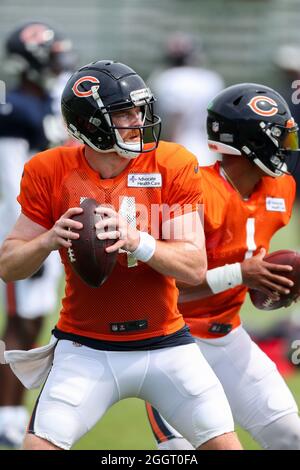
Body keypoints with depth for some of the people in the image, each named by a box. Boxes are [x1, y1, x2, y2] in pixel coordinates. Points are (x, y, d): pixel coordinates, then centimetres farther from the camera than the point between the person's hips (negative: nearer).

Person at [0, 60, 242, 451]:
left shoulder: (171, 166, -8)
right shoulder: (50, 173, -7)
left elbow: (195, 268, -12)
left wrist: (136, 240, -29)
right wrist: (50, 239, -23)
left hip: (164, 344, 1)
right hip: (86, 348, -1)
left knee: (225, 446, -1)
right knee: (40, 446, -14)